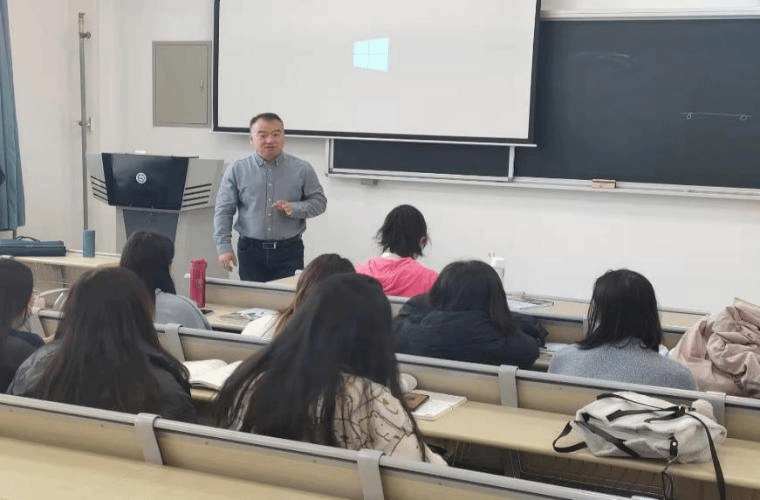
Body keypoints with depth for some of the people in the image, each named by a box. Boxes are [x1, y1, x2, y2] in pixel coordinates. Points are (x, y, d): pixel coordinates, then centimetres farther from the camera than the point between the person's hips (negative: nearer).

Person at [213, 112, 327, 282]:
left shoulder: (302, 169, 4)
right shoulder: (236, 170, 4)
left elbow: (319, 201, 7)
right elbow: (223, 211, 4)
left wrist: (294, 209, -12)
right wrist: (224, 247, -4)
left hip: (289, 251, 0)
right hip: (251, 251, 1)